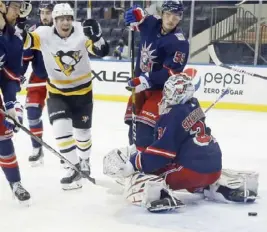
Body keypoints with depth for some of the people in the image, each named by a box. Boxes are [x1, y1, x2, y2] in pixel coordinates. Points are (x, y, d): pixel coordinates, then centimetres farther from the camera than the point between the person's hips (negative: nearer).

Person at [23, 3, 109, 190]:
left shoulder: (82, 32, -18)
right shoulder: (45, 34, -17)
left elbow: (102, 52, -23)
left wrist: (96, 36, -41)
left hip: (82, 90, 0)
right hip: (57, 92, 0)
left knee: (82, 131, 14)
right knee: (61, 128, -18)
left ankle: (84, 160, 43)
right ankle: (74, 167, -3)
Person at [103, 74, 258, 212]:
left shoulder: (174, 116, -12)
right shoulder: (193, 107, 12)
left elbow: (162, 151, -16)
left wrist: (133, 162, -12)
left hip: (192, 169, -8)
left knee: (138, 179, -8)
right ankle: (233, 188, 24)